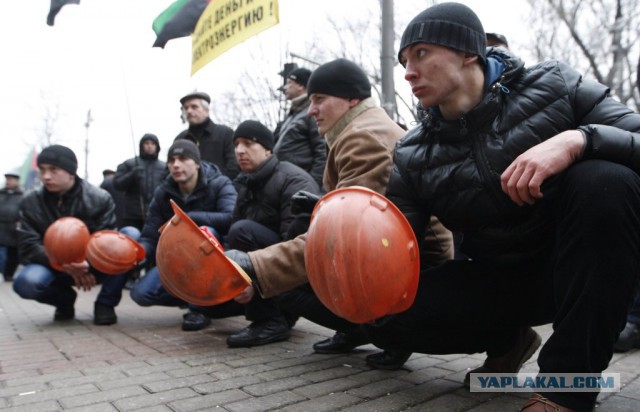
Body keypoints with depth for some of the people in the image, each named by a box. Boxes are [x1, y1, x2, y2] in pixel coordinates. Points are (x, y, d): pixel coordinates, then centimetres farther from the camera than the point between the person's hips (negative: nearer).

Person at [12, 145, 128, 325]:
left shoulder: (100, 198, -12)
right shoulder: (31, 202, -6)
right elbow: (28, 247, -11)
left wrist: (88, 264, -34)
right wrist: (63, 265, -29)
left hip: (93, 266, -1)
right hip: (55, 268, 1)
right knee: (26, 281, -33)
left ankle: (105, 303, -12)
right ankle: (65, 299, 5)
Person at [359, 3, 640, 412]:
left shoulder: (556, 86, -10)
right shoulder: (411, 158, -6)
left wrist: (578, 139, -34)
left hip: (584, 268, -1)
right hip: (499, 280, 2)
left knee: (605, 180, -32)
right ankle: (507, 340, 10)